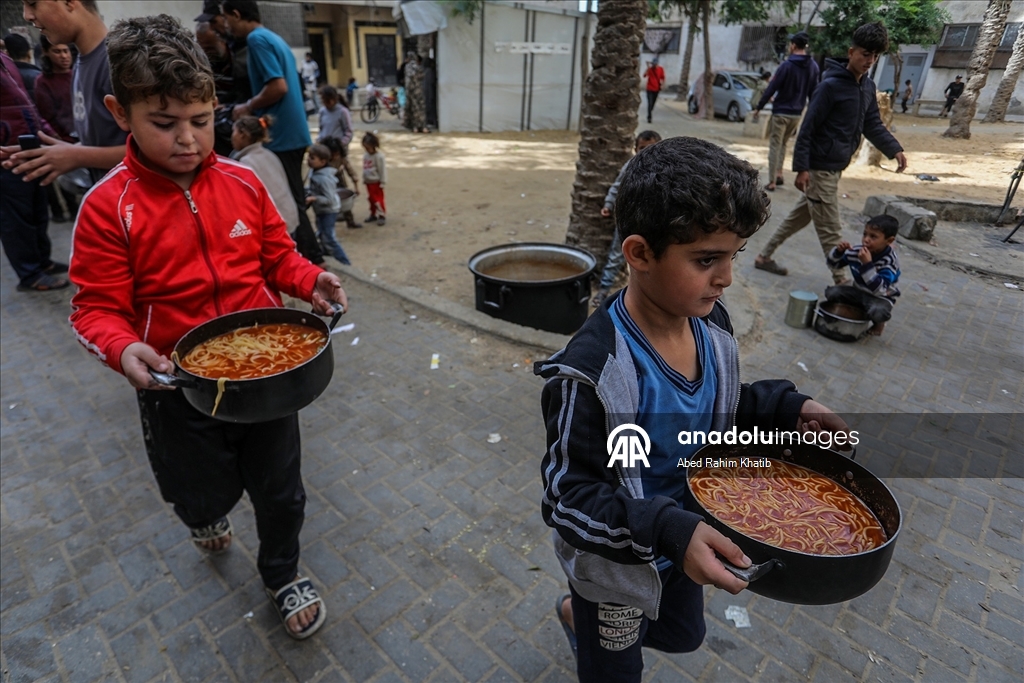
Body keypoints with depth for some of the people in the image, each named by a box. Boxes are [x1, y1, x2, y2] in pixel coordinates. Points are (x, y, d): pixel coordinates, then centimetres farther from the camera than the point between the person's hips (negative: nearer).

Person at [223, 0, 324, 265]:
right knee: (292, 200, 14)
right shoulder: (274, 38, 17)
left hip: (281, 134, -9)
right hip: (292, 132, 9)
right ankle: (309, 256, 21)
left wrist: (248, 107, -7)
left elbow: (278, 87, -21)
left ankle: (312, 260, 3)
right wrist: (253, 106, 17)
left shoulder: (256, 39, -10)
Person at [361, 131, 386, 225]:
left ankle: (381, 215, 8)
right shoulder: (365, 155, 4)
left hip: (376, 182, -8)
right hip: (369, 182, 8)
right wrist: (364, 179, 14)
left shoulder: (379, 156, -18)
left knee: (378, 199, -2)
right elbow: (364, 168, 13)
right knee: (371, 198, 16)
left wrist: (382, 182, -14)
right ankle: (373, 214, 28)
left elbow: (382, 170, -15)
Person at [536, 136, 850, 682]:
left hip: (683, 545, 7)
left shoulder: (711, 322, -13)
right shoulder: (592, 371, -36)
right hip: (615, 566, -6)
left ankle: (576, 615, 56)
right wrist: (666, 530, -40)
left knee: (683, 636, 33)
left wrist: (786, 407, -8)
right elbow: (567, 496, -29)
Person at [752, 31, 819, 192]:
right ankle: (779, 174, 18)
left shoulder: (787, 65, -12)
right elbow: (813, 92, 9)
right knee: (783, 144, 23)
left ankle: (772, 182, -2)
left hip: (781, 112, -6)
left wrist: (758, 107, -5)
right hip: (797, 114, 6)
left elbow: (771, 88, -12)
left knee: (775, 146, 0)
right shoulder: (814, 67, 6)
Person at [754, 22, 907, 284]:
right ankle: (841, 282, 7)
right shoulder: (831, 85, -13)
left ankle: (764, 257, 27)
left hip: (836, 168, 8)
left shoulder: (868, 86, 11)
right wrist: (801, 168, -20)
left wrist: (894, 150, -1)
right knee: (831, 231, -2)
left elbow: (873, 125, 14)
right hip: (820, 169, -8)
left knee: (800, 217, 16)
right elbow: (808, 128, -15)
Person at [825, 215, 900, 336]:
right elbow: (833, 264, 3)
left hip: (880, 298, -4)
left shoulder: (890, 261, -26)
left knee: (877, 311, -38)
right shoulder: (857, 251, -11)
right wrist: (838, 251, -20)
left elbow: (878, 290, -37)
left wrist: (867, 264, -44)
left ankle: (878, 323, 3)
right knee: (831, 293, -20)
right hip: (858, 292, 5)